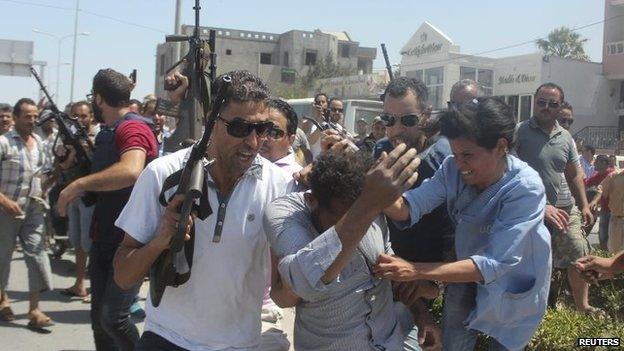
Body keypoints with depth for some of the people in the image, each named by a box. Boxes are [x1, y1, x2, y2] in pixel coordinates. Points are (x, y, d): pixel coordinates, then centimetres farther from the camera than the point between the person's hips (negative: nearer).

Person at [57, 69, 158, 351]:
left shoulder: (133, 128, -16)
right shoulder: (107, 133, 14)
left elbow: (130, 171, -36)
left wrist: (78, 185, -28)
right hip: (104, 237, 9)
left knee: (113, 317, -13)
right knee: (98, 317, 13)